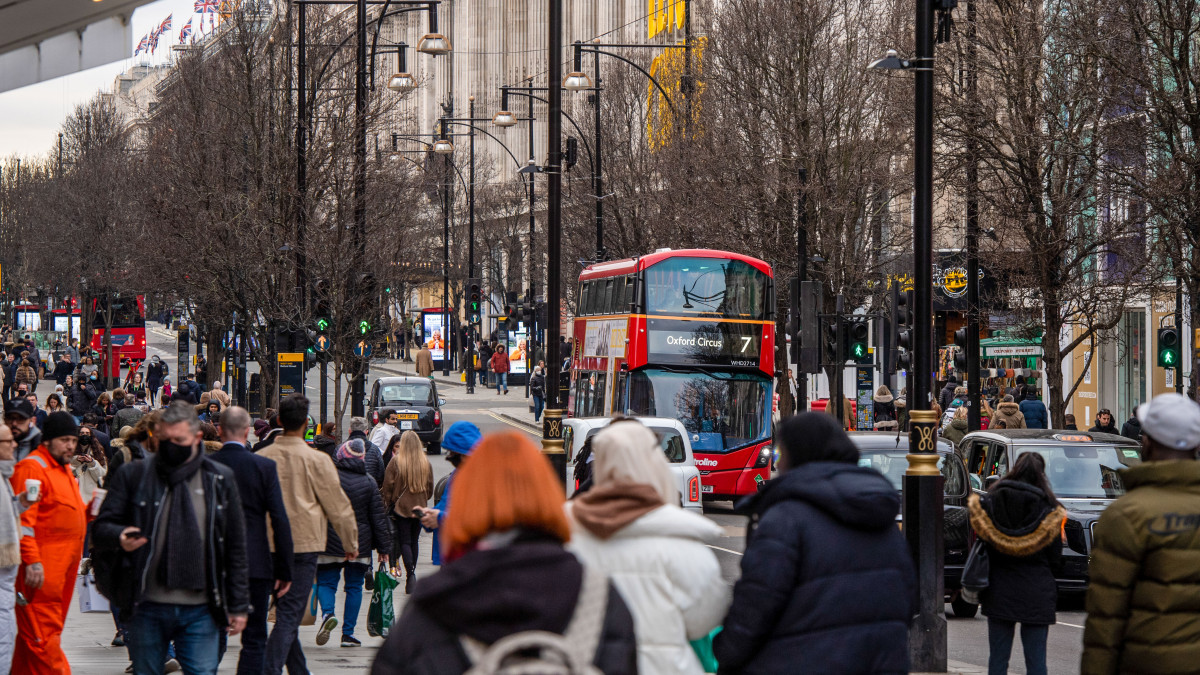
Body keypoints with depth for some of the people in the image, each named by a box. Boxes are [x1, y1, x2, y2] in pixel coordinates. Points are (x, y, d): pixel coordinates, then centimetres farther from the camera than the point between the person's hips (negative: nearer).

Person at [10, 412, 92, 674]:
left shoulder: (63, 469, 21)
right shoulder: (31, 468, -10)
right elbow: (23, 519, -16)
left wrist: (88, 510, 11)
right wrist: (32, 561, -22)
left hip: (64, 566, 10)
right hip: (41, 571, -10)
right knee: (43, 634, -10)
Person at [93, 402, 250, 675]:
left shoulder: (219, 480, 7)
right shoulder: (134, 476, 4)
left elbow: (235, 547, 10)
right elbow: (102, 527, 4)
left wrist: (238, 606, 7)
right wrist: (120, 537, -22)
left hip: (200, 611, 0)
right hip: (146, 608, 0)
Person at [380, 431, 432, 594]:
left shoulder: (396, 461, -10)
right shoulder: (425, 463, 0)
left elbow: (388, 486, -6)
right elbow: (430, 488, 8)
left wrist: (388, 503, 8)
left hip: (401, 507, -3)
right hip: (419, 508, 3)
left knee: (404, 541, -2)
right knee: (414, 541, 14)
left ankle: (410, 573, -19)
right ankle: (411, 575, 20)